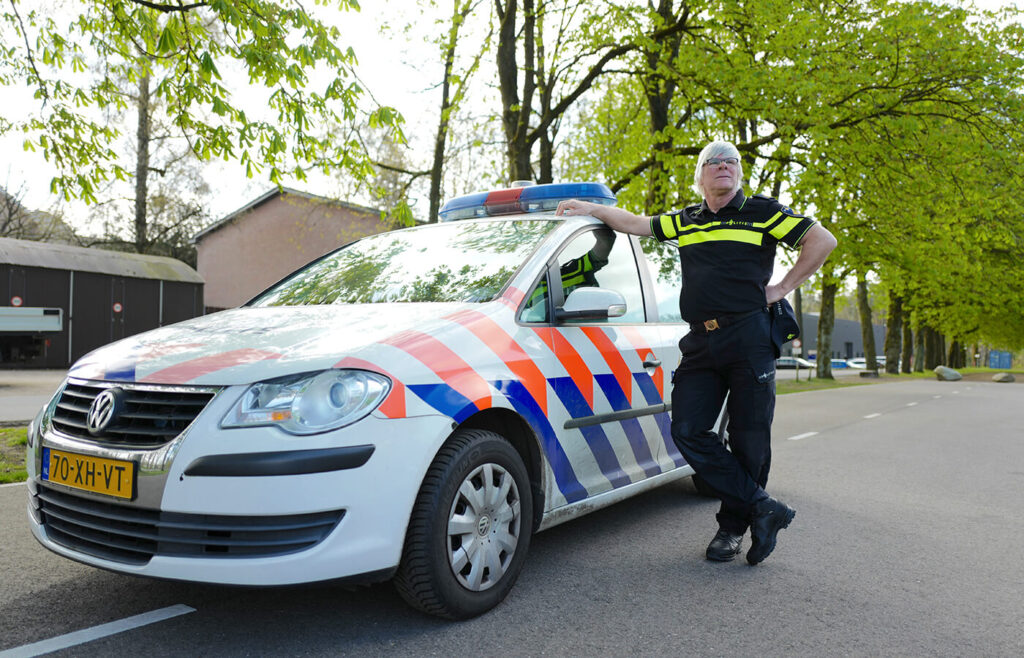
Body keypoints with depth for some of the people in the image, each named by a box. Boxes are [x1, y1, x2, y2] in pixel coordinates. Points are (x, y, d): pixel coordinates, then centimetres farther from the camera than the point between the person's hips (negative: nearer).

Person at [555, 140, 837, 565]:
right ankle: (763, 507, 1)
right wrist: (590, 208, 23)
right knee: (687, 431, -7)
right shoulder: (685, 222, 19)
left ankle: (734, 526, 17)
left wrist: (782, 288, -1)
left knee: (748, 439, 0)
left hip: (750, 339, -4)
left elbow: (822, 240, 3)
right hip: (700, 343, 4)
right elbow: (634, 223, 26)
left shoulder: (762, 212, 7)